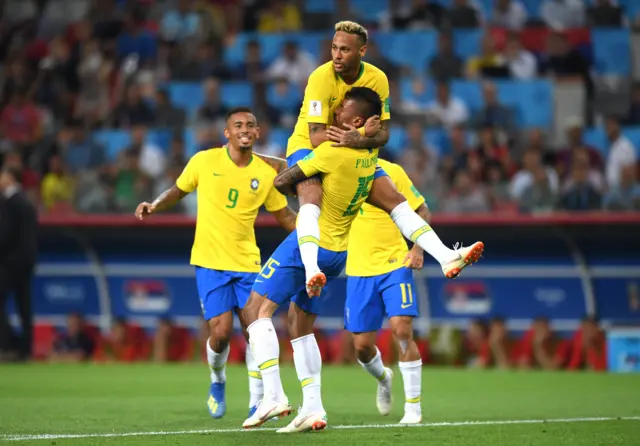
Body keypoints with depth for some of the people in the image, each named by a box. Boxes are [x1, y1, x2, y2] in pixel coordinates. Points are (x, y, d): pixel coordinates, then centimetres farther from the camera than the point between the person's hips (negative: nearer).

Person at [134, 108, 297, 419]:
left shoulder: (266, 174, 1)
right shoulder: (204, 161, -4)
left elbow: (284, 216, 11)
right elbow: (178, 190, 10)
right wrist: (153, 206, -6)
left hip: (247, 262, 2)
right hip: (210, 262, -2)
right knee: (221, 332, -12)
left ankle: (257, 403, 9)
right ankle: (217, 381, 21)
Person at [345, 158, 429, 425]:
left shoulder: (391, 171, -5)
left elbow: (421, 210, 4)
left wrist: (417, 249, -7)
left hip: (395, 265, -2)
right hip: (359, 270, 2)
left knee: (402, 330, -16)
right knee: (362, 345, 2)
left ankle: (413, 405, -2)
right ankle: (382, 378, 38)